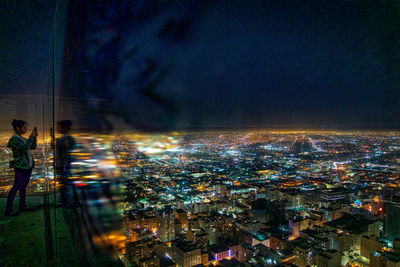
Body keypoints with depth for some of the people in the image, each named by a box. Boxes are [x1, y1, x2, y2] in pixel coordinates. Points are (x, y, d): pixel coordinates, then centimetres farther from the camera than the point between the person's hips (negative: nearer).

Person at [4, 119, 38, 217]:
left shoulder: (22, 139, 13)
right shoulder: (14, 139, -15)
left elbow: (33, 147, 10)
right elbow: (25, 148, -28)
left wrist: (35, 136, -2)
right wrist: (31, 136, -22)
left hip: (28, 166, 9)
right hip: (20, 167, -9)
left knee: (24, 187, 13)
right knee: (16, 187, -5)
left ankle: (22, 206, 21)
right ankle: (8, 210, 2)